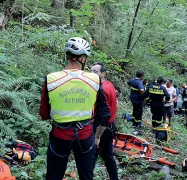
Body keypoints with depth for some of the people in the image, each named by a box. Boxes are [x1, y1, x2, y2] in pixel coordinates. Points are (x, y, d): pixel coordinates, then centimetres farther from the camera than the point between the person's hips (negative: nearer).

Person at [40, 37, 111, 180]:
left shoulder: (51, 79, -11)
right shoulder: (95, 79, -8)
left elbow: (44, 115, -3)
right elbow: (105, 113, -1)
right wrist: (98, 136, 13)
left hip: (60, 136, -1)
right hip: (85, 135, 1)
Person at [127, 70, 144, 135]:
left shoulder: (132, 80, 2)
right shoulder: (140, 82, -24)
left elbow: (128, 83, 25)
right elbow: (142, 90, -40)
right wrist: (142, 96, -21)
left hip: (132, 98, 8)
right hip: (138, 100, -8)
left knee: (135, 110, 26)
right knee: (138, 113, 0)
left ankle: (134, 123, 43)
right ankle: (137, 128, 3)